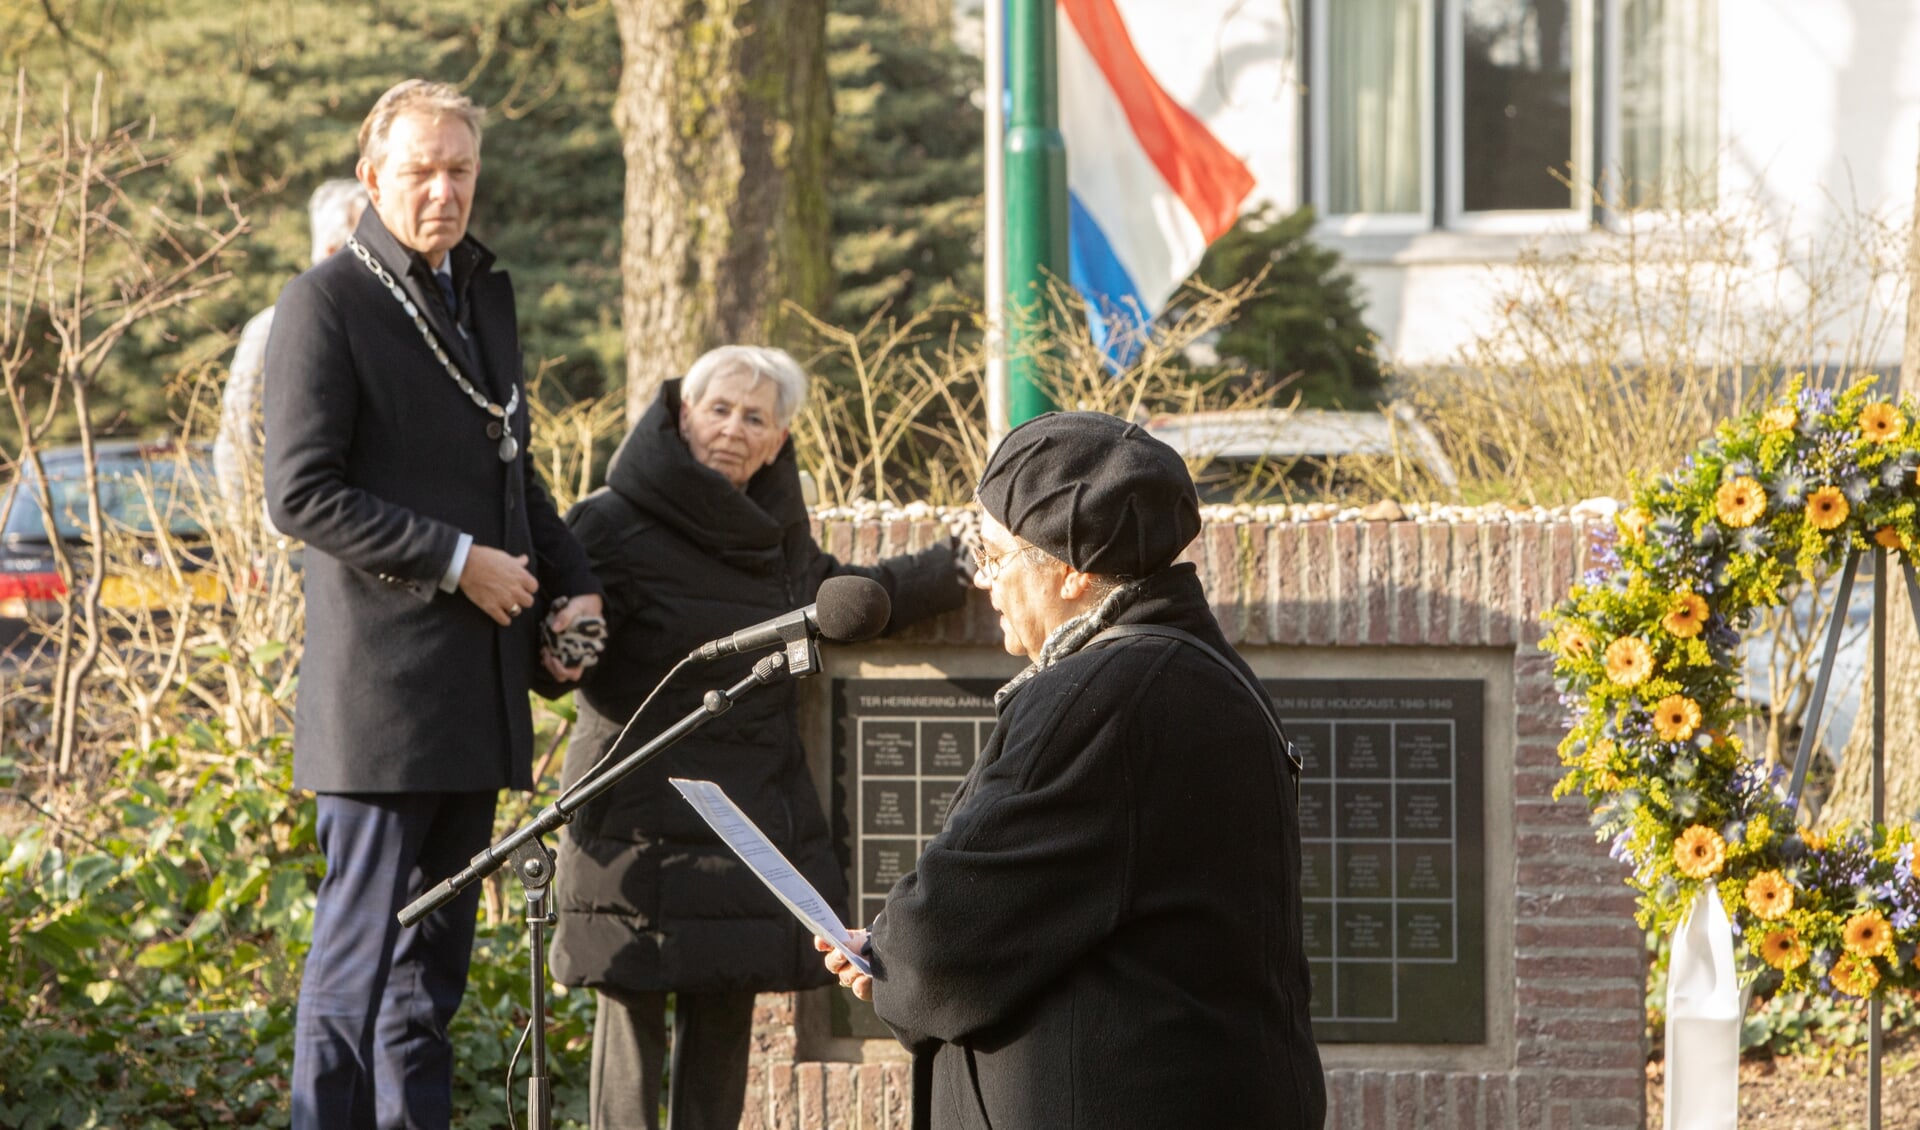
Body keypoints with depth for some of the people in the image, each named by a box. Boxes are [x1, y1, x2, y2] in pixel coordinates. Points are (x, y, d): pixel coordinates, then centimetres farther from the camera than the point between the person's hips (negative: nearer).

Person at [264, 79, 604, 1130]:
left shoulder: (484, 294, 17)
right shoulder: (325, 304, -8)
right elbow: (302, 494, -14)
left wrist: (573, 585, 12)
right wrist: (455, 561, -16)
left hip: (477, 683, 8)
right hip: (380, 679, -8)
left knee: (435, 945, 10)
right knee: (359, 943, -7)